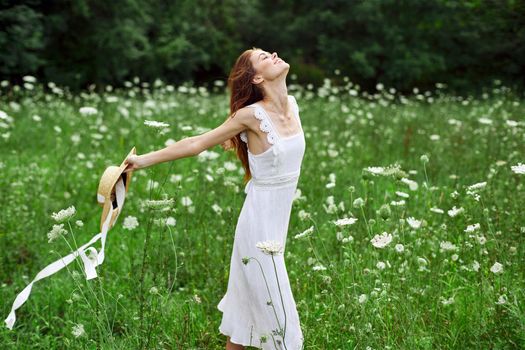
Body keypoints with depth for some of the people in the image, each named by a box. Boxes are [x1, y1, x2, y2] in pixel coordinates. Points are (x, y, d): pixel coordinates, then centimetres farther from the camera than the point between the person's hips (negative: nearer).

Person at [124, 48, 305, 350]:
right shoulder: (251, 114, -14)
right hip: (260, 223, -6)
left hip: (279, 221, 6)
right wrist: (145, 160, -3)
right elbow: (196, 143, -6)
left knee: (249, 301, 16)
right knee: (275, 309, -1)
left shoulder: (292, 104, 4)